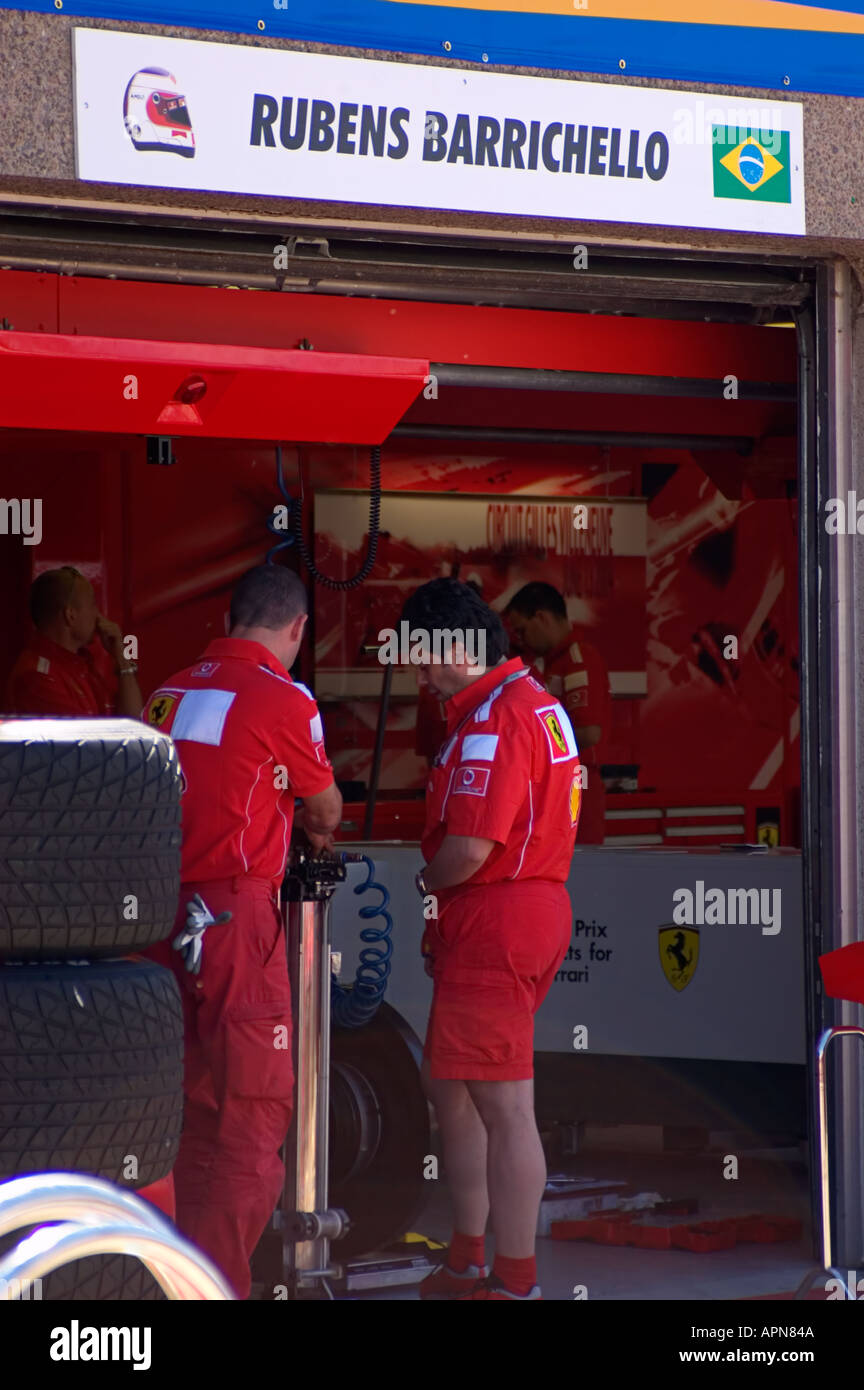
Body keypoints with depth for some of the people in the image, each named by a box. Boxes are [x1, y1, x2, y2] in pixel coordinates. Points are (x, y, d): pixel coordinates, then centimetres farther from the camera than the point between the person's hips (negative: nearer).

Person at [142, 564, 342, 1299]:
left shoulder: (171, 692, 10)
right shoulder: (282, 698, -7)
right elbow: (323, 803, 9)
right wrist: (322, 834, 31)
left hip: (161, 915, 7)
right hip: (236, 915, -7)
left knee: (195, 1106, 15)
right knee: (254, 1109, -5)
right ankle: (220, 1284, -10)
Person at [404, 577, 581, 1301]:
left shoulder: (494, 719, -17)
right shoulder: (537, 703, 17)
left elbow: (469, 848, -24)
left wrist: (425, 886, -3)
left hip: (494, 923, -11)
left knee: (504, 1106, -6)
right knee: (450, 1087, 19)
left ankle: (516, 1284, -1)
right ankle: (468, 1263, 27)